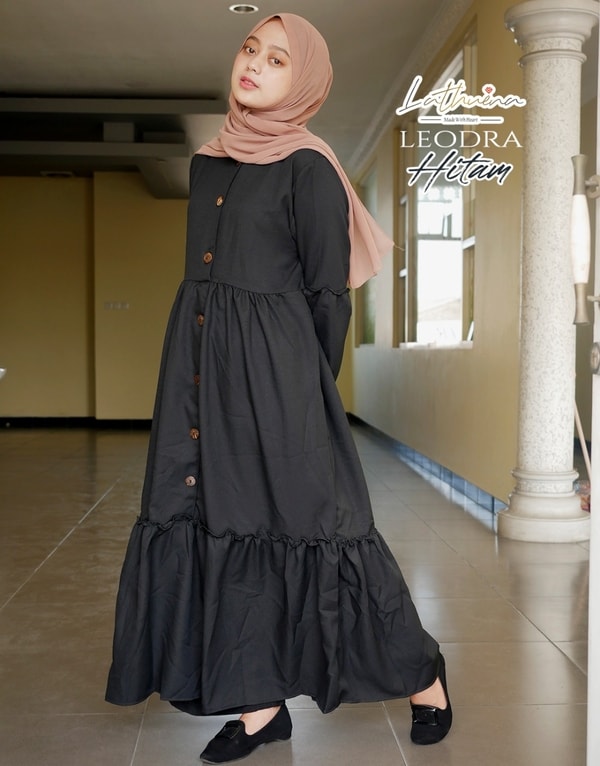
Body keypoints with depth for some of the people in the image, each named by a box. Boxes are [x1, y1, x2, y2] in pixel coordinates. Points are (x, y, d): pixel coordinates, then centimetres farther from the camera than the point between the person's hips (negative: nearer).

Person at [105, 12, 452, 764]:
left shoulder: (308, 168, -6)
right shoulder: (207, 162, 15)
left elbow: (330, 294, -5)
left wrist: (313, 391, -3)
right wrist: (201, 368, 15)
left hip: (273, 368, -7)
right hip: (200, 366, 7)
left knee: (302, 519, -2)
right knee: (220, 524, 6)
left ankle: (421, 675, 16)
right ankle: (259, 704, 17)